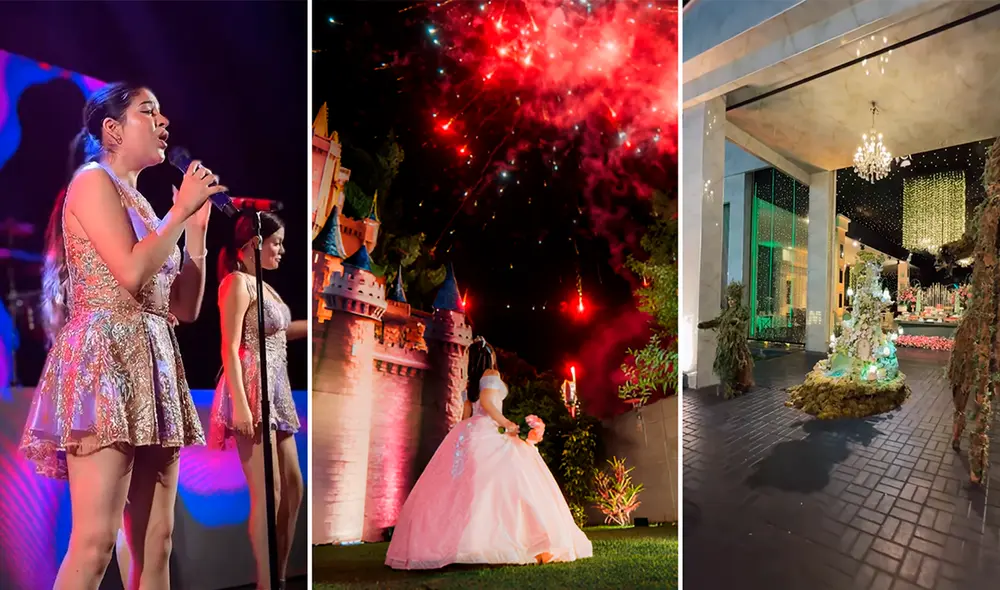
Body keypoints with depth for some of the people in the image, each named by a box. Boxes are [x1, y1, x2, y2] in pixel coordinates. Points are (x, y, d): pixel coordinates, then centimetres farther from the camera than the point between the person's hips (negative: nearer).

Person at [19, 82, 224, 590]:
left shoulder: (141, 204, 23)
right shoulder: (93, 180, 2)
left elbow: (185, 307, 17)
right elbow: (132, 273, -15)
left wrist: (196, 227, 14)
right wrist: (180, 210, -4)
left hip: (153, 365, 8)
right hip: (108, 359, -8)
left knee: (156, 544, 3)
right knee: (95, 543, -13)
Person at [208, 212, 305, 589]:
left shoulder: (264, 286, 18)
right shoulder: (237, 282, -8)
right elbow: (230, 349, -17)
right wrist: (240, 405, -24)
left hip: (277, 390, 10)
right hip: (252, 390, -10)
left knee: (293, 488, 10)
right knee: (267, 494, -8)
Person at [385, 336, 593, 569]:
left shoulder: (470, 383, 22)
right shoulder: (492, 374, -1)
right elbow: (486, 401, -15)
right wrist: (506, 423, -9)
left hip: (468, 433, 8)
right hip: (486, 432, -8)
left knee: (467, 485, 4)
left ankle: (445, 543, -2)